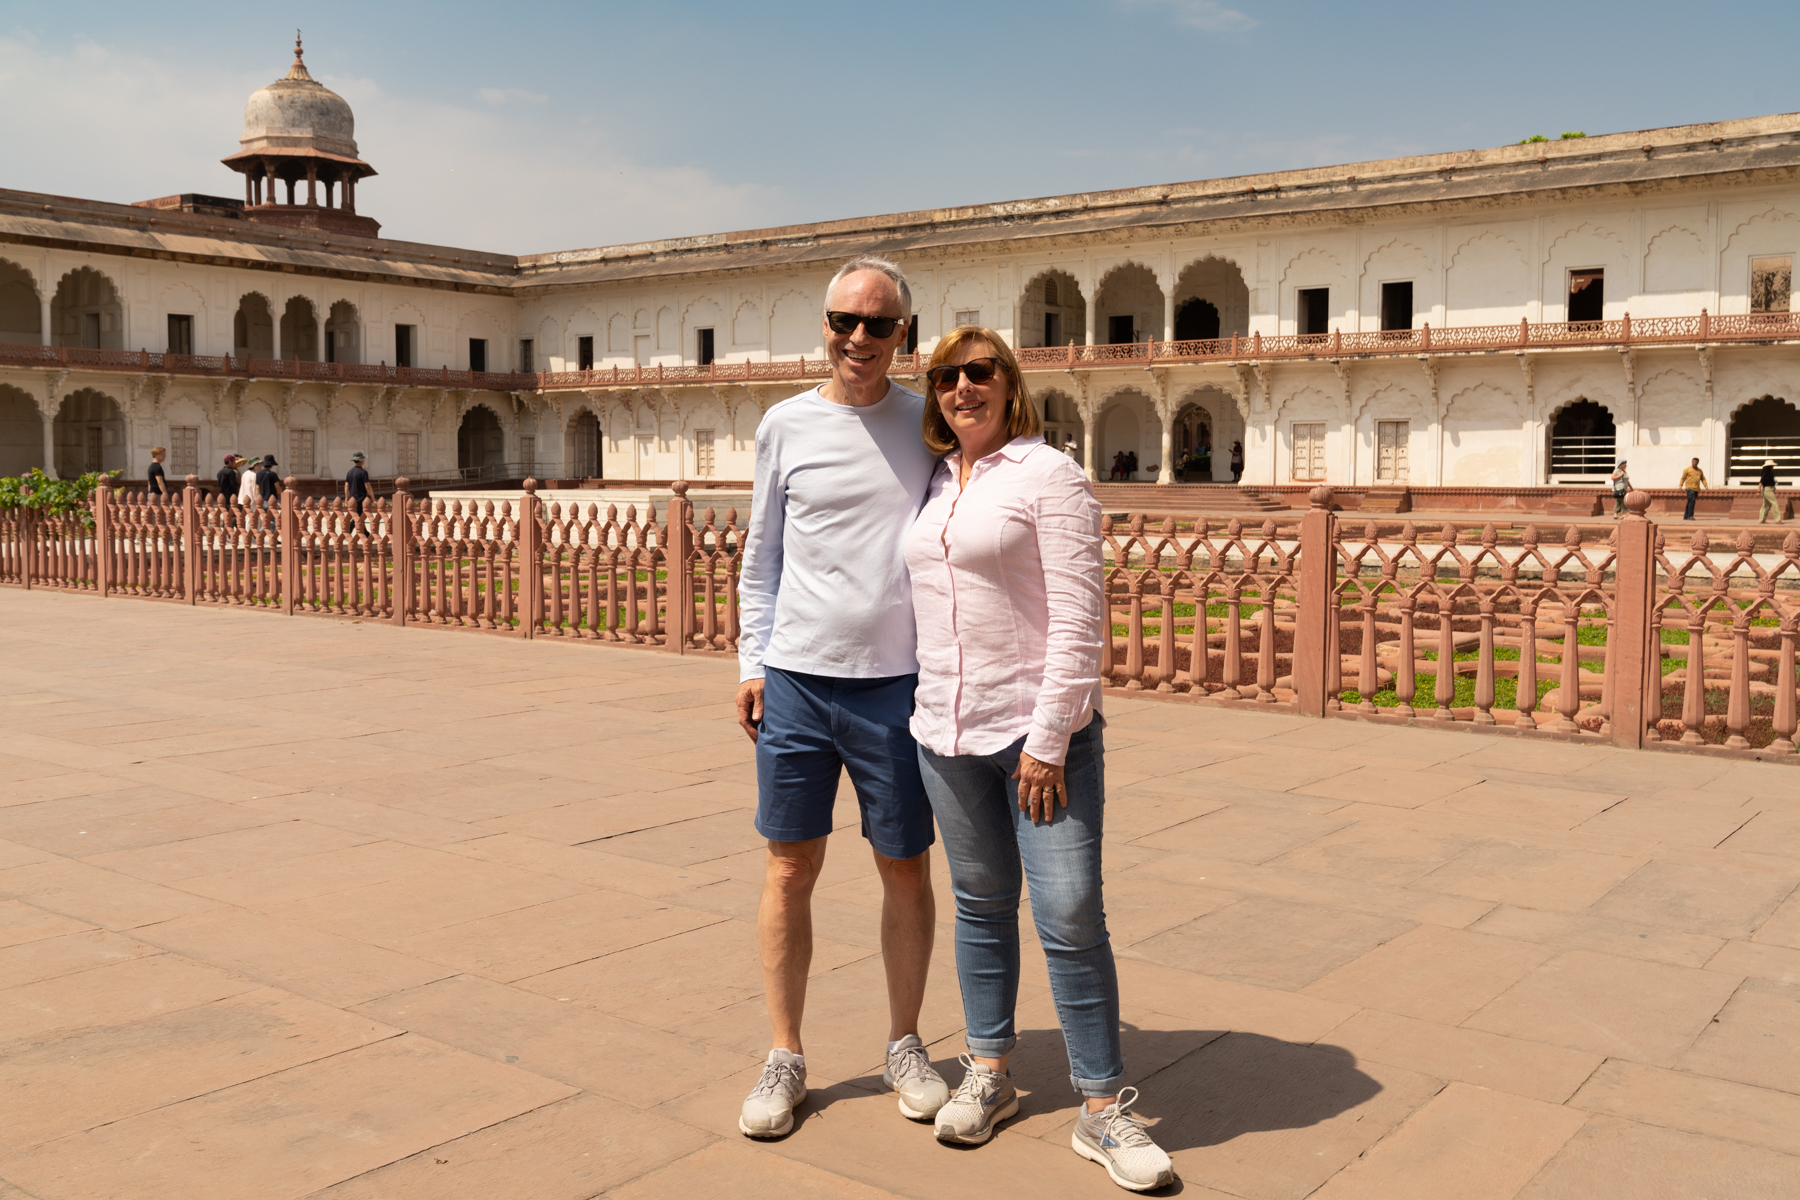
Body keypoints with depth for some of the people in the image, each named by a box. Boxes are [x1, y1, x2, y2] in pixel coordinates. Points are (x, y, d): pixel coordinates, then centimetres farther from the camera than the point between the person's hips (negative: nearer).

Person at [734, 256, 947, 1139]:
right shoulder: (787, 426, 4)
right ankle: (784, 1058, 19)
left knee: (906, 867, 9)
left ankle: (905, 1047, 27)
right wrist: (751, 662, 5)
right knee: (790, 868, 5)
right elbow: (762, 555, 11)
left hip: (895, 682, 0)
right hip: (796, 677, 1)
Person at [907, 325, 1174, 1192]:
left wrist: (1049, 739, -16)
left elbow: (1078, 619, -13)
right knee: (981, 905, 15)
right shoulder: (934, 484, 12)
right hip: (947, 730, 6)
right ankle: (988, 1072, 28)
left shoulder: (1047, 476, -7)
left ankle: (1103, 1106, 7)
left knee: (1071, 916, -6)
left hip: (1039, 729, -6)